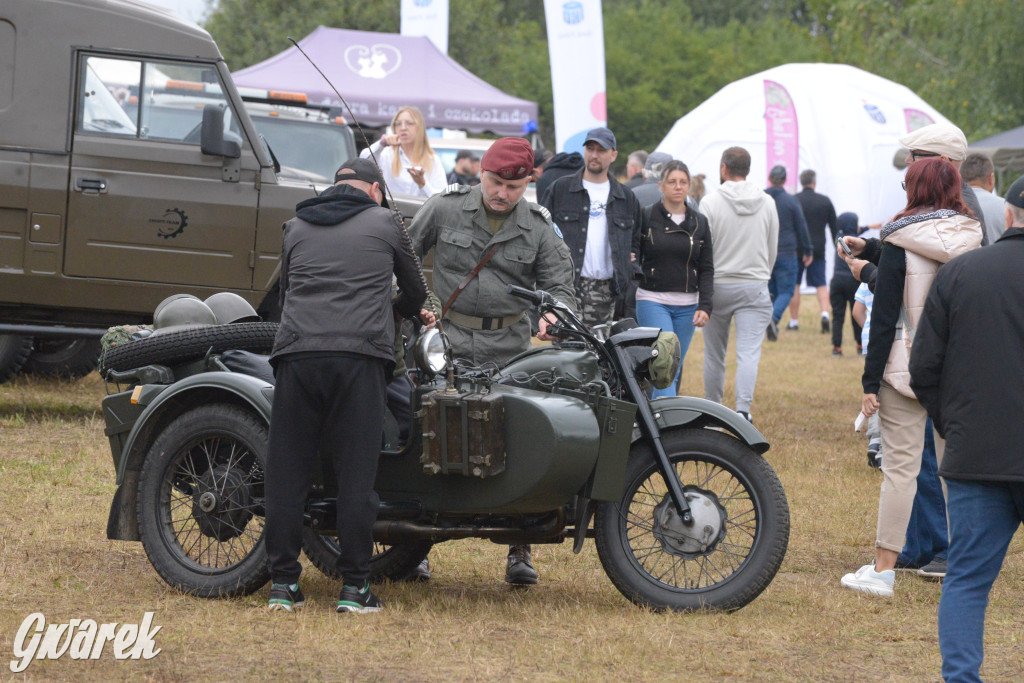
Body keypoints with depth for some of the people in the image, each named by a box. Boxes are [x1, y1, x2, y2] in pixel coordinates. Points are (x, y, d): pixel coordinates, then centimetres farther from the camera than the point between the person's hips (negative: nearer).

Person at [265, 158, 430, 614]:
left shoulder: (296, 227, 22)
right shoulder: (384, 222, 14)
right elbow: (416, 292, 24)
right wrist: (404, 309, 47)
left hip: (297, 354, 3)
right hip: (361, 357, -3)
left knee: (287, 472, 5)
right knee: (356, 473, -1)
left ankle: (282, 584, 5)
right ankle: (354, 586, -1)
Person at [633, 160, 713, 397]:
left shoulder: (699, 223, 10)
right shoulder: (646, 217, 1)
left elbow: (706, 269, 9)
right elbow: (632, 258, 3)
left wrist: (705, 306, -1)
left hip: (687, 305, 4)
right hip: (652, 300, -4)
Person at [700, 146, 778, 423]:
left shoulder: (711, 202, -6)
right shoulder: (767, 203, 4)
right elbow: (772, 249, 11)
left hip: (718, 285, -1)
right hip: (755, 286, 1)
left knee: (714, 354, 11)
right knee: (749, 353, -6)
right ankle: (743, 408, -23)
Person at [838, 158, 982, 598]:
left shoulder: (900, 244, -9)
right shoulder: (973, 240, 5)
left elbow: (884, 316, -10)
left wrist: (870, 381, -6)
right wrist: (868, 251, 29)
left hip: (907, 367, -4)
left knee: (900, 466, -2)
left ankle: (883, 569, 1)